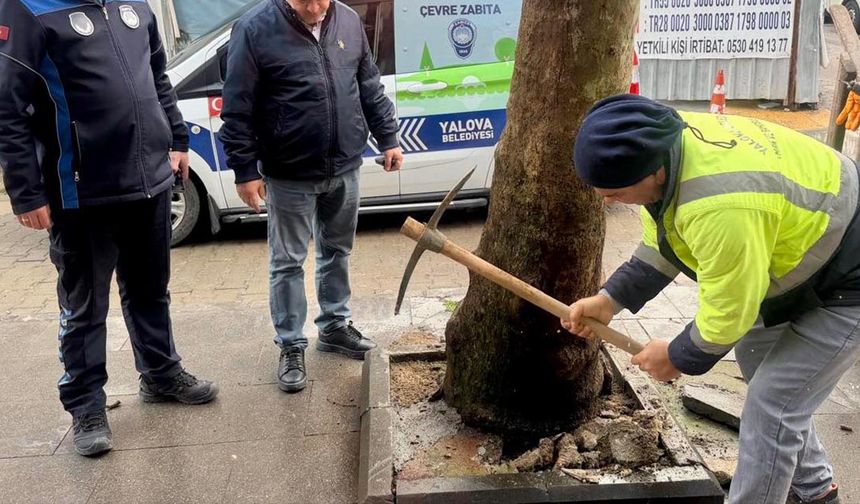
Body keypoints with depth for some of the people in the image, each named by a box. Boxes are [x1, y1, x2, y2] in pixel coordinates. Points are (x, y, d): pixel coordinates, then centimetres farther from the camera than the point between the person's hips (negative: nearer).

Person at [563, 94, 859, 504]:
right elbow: (660, 245, 1)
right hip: (807, 248, 10)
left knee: (770, 407, -9)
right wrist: (610, 299, -6)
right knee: (755, 354, 23)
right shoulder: (667, 142, -13)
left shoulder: (721, 207, -43)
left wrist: (678, 358, -10)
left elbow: (728, 312, -27)